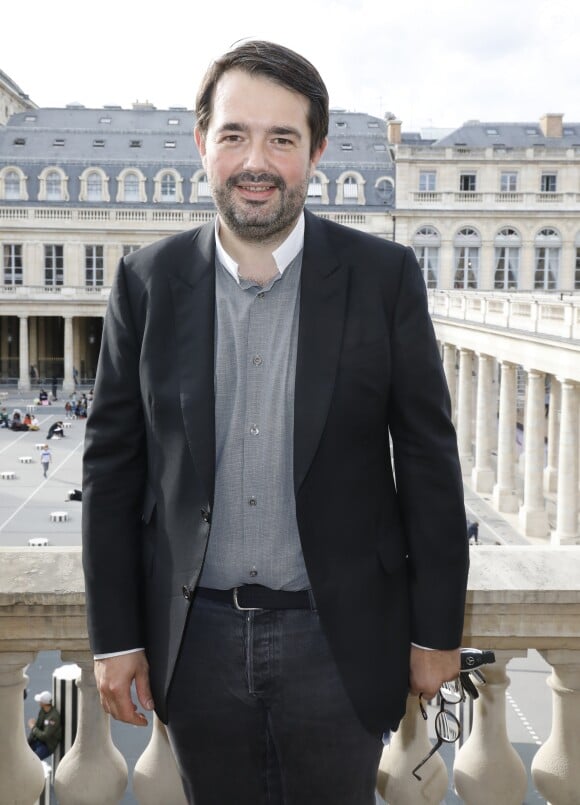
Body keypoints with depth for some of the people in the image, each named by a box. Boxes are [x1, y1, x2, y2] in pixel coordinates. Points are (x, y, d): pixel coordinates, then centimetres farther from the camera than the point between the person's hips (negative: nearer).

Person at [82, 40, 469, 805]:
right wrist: (115, 636, 1)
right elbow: (112, 463, 1)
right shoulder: (149, 281, -2)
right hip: (196, 639, 2)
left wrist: (437, 631, -1)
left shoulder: (384, 276, -7)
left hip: (338, 639, -1)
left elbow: (430, 461, -3)